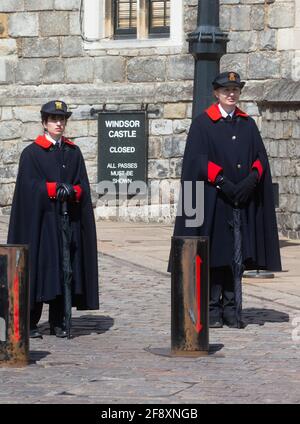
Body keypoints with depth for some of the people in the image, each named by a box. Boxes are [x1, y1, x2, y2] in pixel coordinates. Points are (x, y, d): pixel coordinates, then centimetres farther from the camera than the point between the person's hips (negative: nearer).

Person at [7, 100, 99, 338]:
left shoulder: (73, 152, 14)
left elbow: (83, 186, 8)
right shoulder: (31, 153, 2)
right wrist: (55, 188, -19)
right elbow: (30, 186, -8)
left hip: (68, 220, 4)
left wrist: (72, 191, -14)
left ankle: (59, 323, 8)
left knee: (65, 270, 2)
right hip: (40, 219, -4)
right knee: (39, 267, -4)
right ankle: (30, 323, 2)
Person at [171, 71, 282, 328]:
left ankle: (232, 310, 6)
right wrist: (222, 182, -16)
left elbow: (261, 158, 9)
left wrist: (251, 180, -9)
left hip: (244, 200, 4)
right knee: (214, 255, -3)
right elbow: (197, 159, -7)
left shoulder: (248, 124, 15)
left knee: (238, 256, 2)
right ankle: (213, 310, 3)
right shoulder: (203, 124, 2)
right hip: (213, 201, -4)